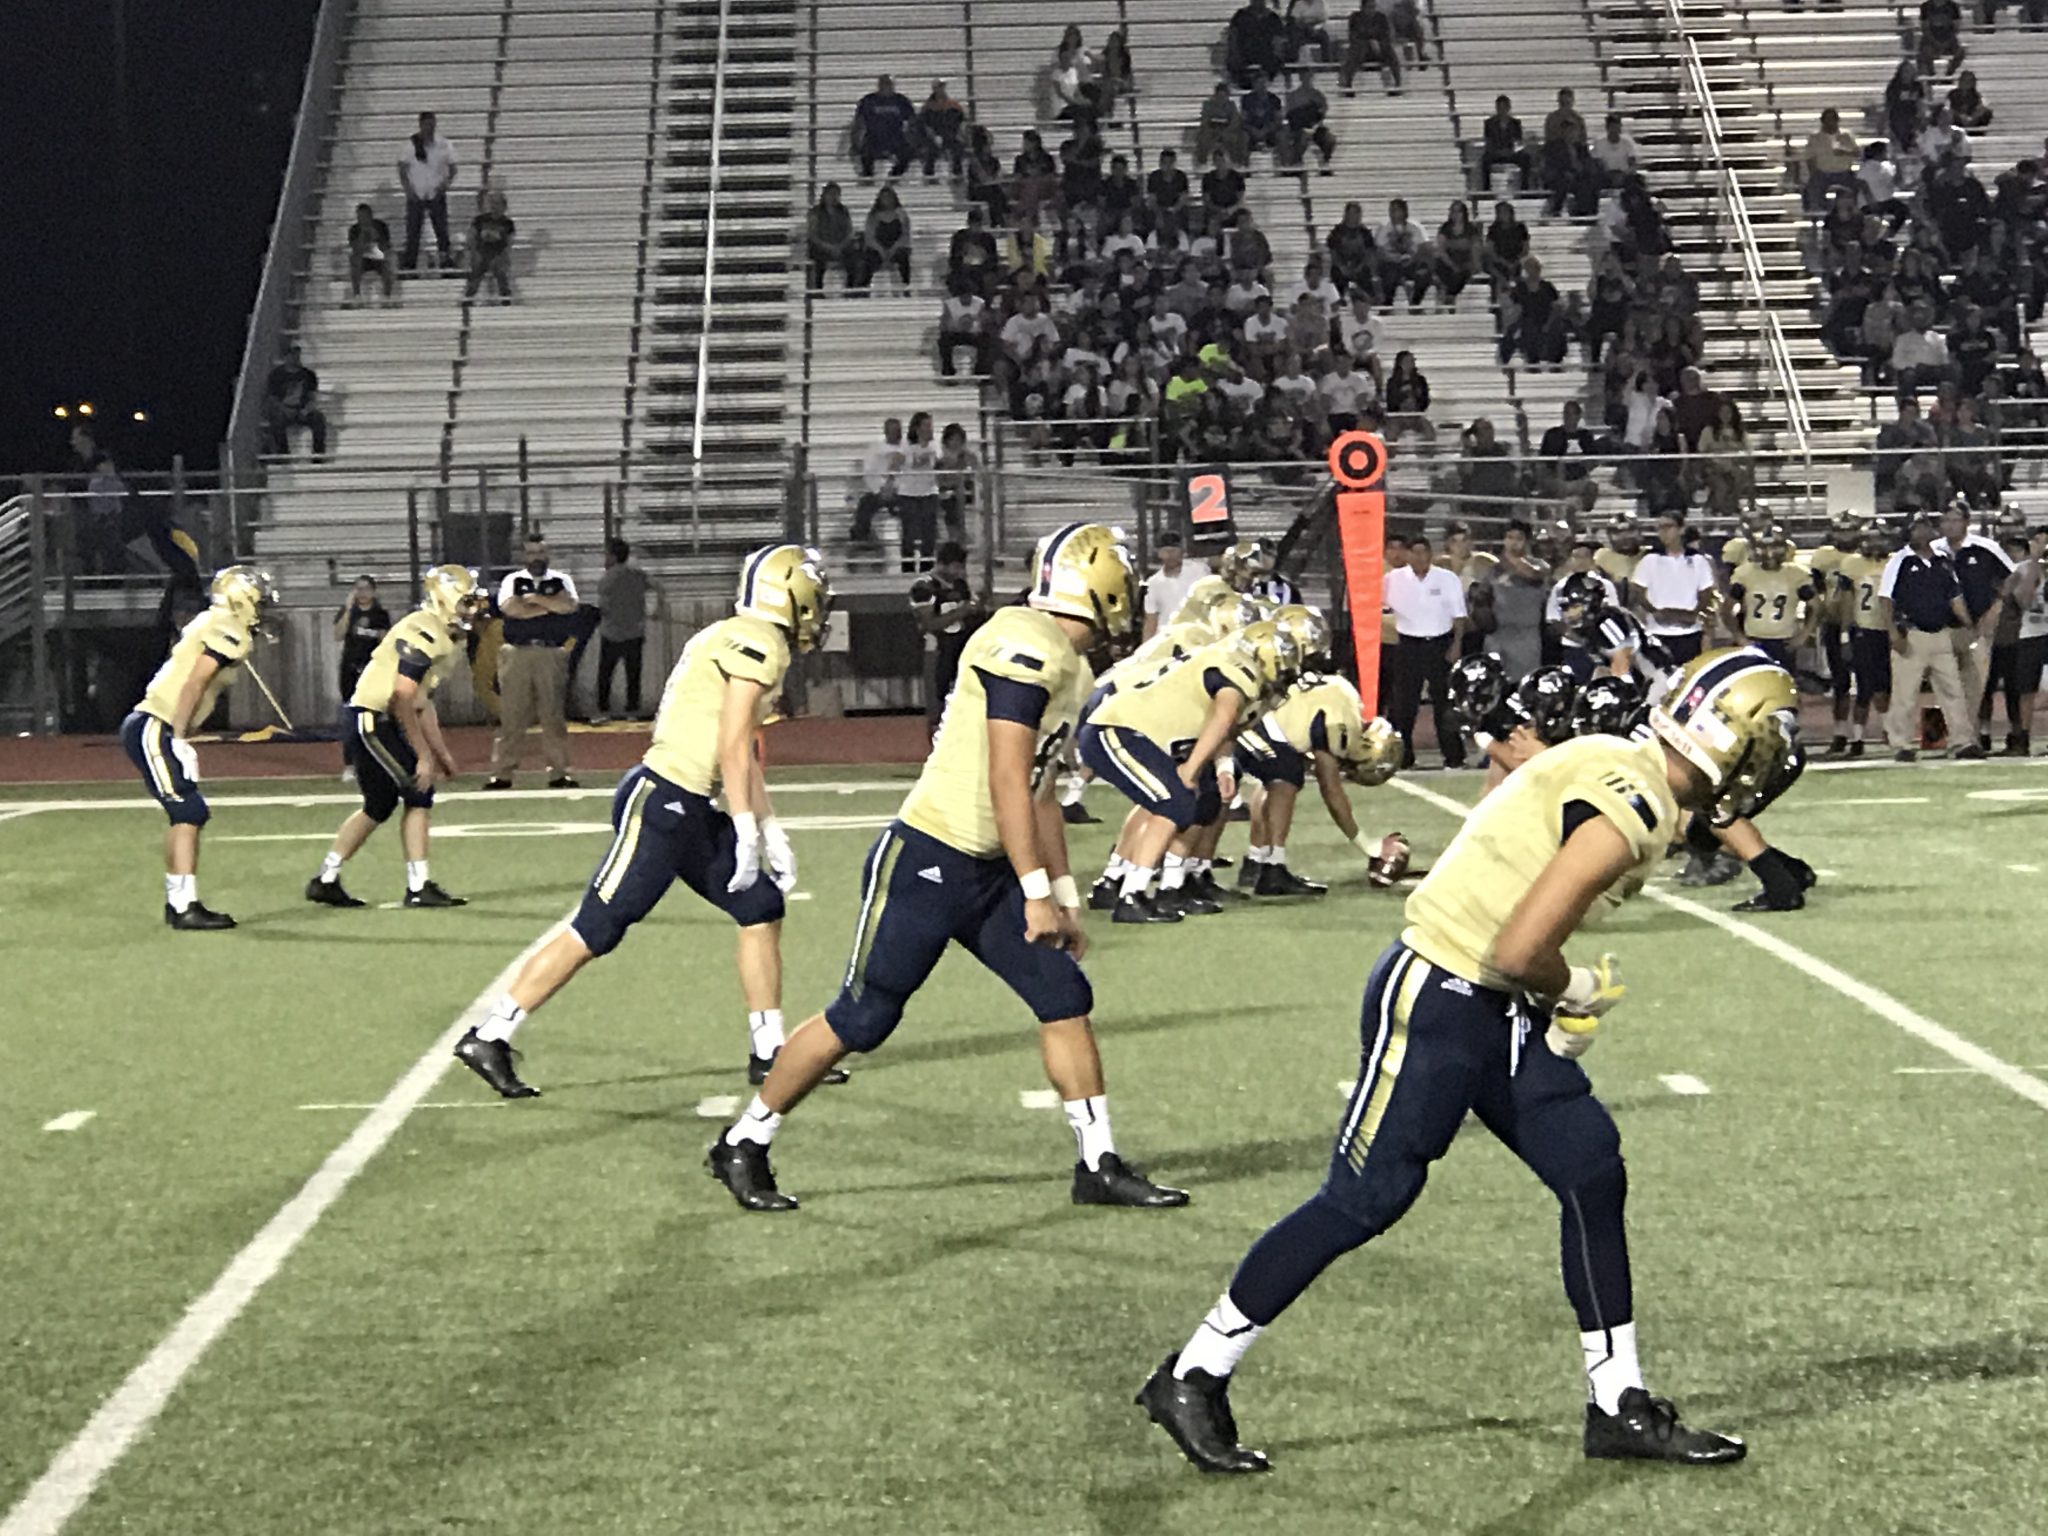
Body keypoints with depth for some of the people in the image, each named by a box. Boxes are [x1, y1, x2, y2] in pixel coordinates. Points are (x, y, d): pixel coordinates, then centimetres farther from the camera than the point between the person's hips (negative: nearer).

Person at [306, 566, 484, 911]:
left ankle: (325, 881, 19)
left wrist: (441, 753, 19)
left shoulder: (450, 642, 14)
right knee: (419, 795, -9)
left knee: (378, 807, 12)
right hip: (372, 721, -10)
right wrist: (423, 755, -21)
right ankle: (419, 886, -3)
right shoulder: (424, 633, -18)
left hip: (385, 725, 10)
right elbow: (402, 699, -23)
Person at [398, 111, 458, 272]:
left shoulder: (444, 145, -1)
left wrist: (445, 184, -11)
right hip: (416, 196, 0)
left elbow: (452, 169, 6)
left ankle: (445, 262, 4)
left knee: (442, 231, -1)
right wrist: (408, 190, -8)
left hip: (436, 196, 0)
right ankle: (409, 263, 6)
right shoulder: (411, 145, -3)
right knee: (412, 232, 0)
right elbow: (402, 169, 2)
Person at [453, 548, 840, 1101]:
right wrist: (747, 831, -16)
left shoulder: (742, 643, 19)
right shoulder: (758, 642, -11)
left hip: (692, 811, 10)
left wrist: (771, 831, 22)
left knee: (763, 912, 9)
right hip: (660, 804, -10)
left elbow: (744, 755, 22)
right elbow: (732, 746, -16)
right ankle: (488, 1038, -1)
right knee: (595, 931, -7)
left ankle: (769, 1054, 16)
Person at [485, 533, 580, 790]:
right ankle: (501, 773, -1)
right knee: (511, 716, -3)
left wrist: (535, 599, -6)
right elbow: (510, 608, -10)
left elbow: (570, 605, -8)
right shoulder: (512, 581, 10)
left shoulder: (561, 580, 12)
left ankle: (558, 773, 4)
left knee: (553, 715, 0)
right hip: (517, 654, -1)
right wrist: (550, 606, -5)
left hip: (551, 654, 1)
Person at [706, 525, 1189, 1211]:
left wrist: (1065, 897, 20)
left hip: (987, 872, 9)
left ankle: (1099, 1166, 11)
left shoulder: (1071, 670, 13)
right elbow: (1008, 781, -21)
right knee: (861, 1018, -2)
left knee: (1066, 1000, 3)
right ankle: (743, 1145, 13)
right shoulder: (1027, 646, -18)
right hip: (925, 864, -9)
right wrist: (1037, 892, -20)